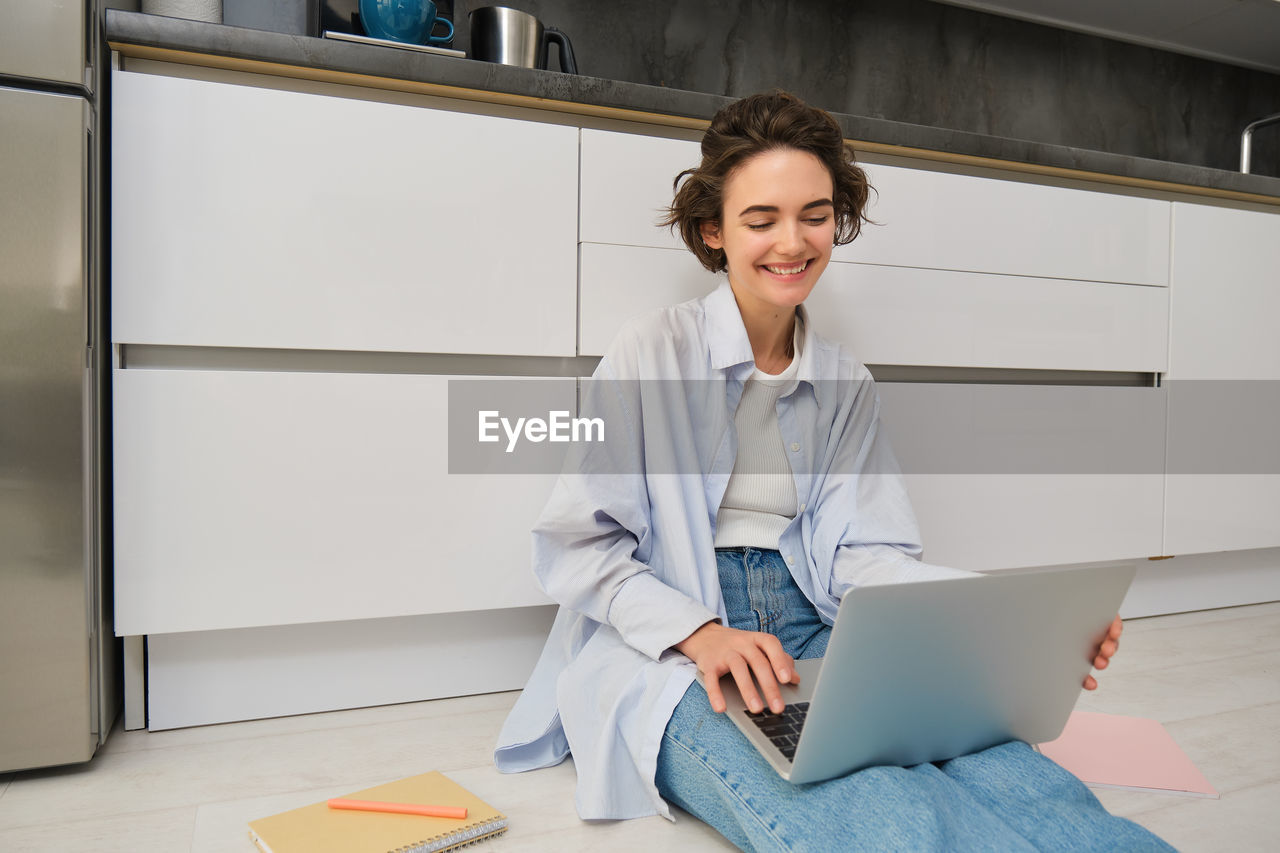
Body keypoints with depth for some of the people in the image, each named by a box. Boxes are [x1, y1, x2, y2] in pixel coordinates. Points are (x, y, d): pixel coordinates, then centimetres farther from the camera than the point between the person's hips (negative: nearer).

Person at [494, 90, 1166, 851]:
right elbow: (576, 548, -4)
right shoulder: (653, 353, -1)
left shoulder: (847, 384, 14)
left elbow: (863, 554, 6)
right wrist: (699, 633, -22)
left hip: (808, 643, 6)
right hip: (668, 655, -5)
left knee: (1019, 782, -25)